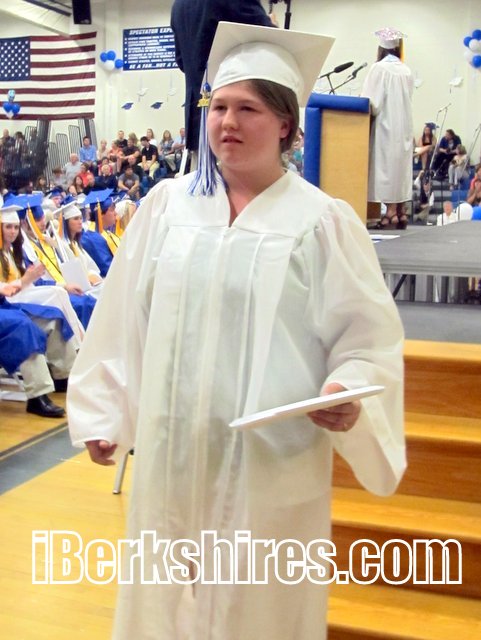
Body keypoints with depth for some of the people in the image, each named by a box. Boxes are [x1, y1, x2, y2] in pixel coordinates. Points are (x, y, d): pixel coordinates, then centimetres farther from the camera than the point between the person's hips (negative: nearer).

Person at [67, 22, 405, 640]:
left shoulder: (323, 220, -7)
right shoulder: (167, 204, 2)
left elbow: (369, 337, -5)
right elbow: (124, 318, 7)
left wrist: (350, 394, -23)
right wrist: (103, 412, 7)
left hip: (272, 456, -3)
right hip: (171, 445, 3)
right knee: (164, 590, 18)